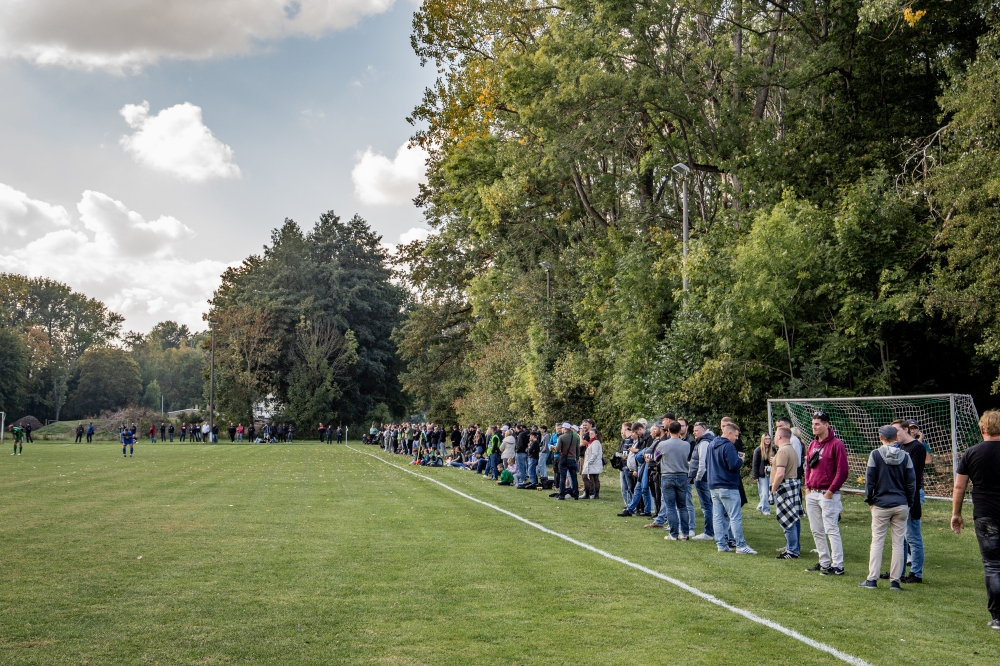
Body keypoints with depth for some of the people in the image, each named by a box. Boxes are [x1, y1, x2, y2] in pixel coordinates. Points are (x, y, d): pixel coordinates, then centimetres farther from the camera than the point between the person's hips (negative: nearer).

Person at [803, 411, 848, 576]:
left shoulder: (836, 444, -9)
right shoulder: (812, 445, 14)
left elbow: (842, 471, -13)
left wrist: (831, 491, -15)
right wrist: (807, 486, 9)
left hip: (828, 495, -8)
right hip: (812, 494, 8)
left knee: (831, 530, -7)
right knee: (816, 531, 11)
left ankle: (837, 566, -3)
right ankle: (824, 562, 20)